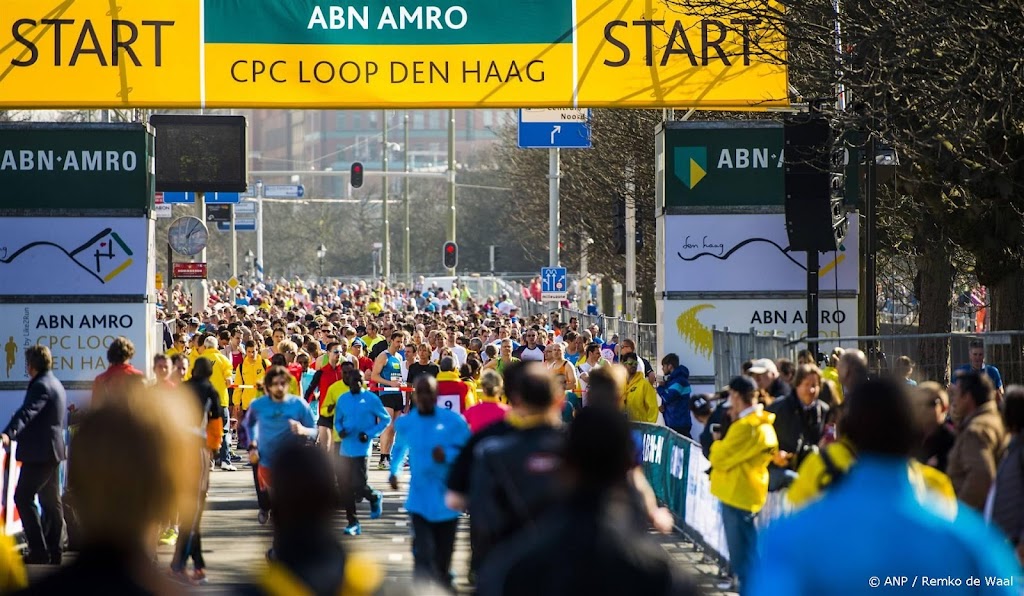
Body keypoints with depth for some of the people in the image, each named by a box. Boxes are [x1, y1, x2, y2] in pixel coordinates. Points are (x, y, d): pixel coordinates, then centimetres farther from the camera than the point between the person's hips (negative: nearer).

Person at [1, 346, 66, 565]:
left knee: (23, 498, -11)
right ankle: (53, 551, 17)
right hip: (53, 450, 11)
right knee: (51, 500, 14)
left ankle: (39, 551, -16)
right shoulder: (56, 384, 18)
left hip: (39, 452, -11)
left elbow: (27, 412, -33)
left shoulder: (40, 386, -15)